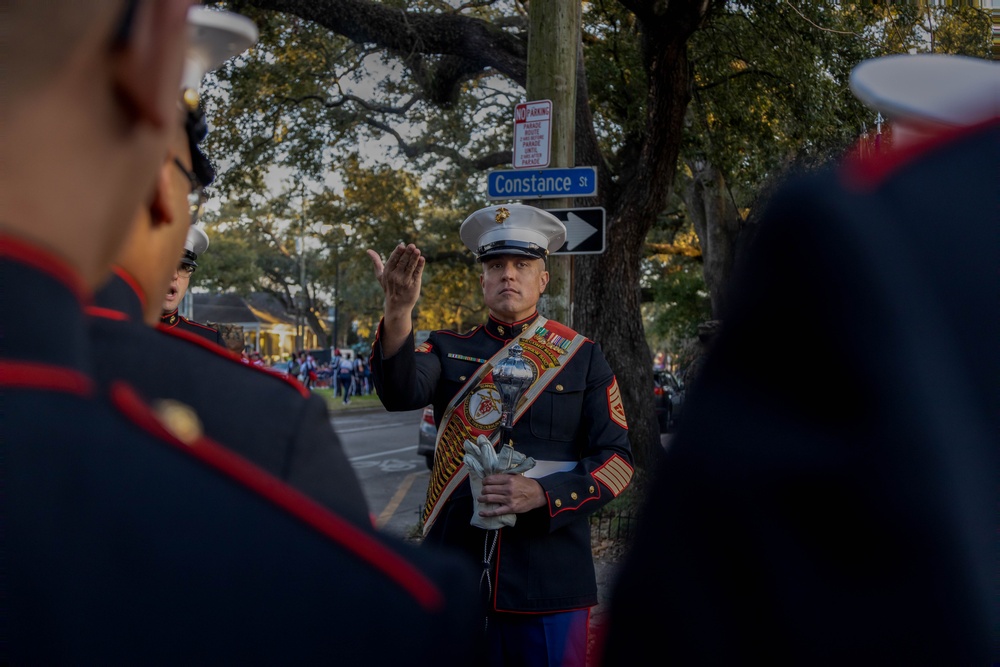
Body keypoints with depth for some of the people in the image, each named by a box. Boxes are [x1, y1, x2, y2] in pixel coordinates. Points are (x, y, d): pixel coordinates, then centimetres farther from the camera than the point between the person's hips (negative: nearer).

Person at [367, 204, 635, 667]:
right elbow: (400, 393, -16)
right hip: (456, 575, 1)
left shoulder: (582, 357, 5)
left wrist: (544, 494, -16)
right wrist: (398, 310, -33)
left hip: (550, 580, -1)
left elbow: (617, 461, 0)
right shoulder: (448, 350, 6)